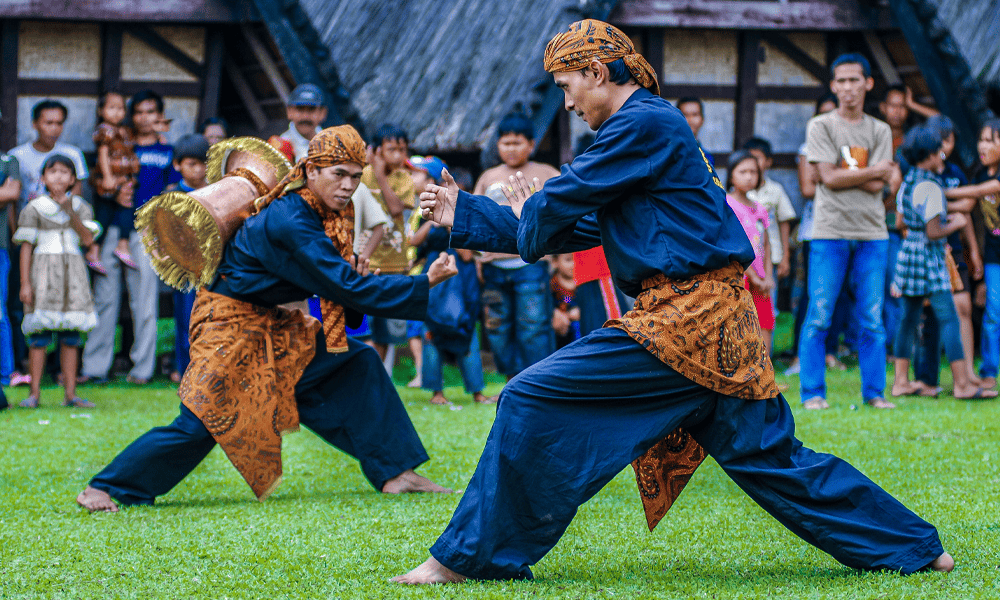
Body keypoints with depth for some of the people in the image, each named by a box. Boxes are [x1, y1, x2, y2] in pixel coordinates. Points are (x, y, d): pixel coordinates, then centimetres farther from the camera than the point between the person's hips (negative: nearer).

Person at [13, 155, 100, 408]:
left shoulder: (81, 207, 10)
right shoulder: (34, 209, 2)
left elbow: (88, 239, -3)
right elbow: (26, 247, 1)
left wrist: (71, 213, -12)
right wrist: (24, 283, -5)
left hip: (73, 272, 3)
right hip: (44, 272, -3)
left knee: (70, 335, 2)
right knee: (40, 332, -8)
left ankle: (70, 393, 6)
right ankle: (34, 393, -4)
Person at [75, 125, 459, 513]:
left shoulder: (330, 214, -1)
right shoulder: (289, 223, -30)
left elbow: (343, 278, 12)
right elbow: (346, 287, -32)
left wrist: (355, 277, -13)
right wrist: (425, 284, -31)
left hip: (273, 324, 9)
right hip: (230, 323, -9)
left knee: (358, 363, 2)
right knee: (202, 420, -12)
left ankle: (393, 473, 5)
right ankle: (103, 489, -1)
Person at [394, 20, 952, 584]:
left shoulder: (644, 124, -9)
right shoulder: (655, 126, 22)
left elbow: (560, 205, -8)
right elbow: (575, 230, 26)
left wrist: (526, 214, 17)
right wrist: (465, 215, 27)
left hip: (685, 320, -10)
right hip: (718, 325, 10)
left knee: (532, 401, -9)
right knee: (771, 458, 14)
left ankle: (470, 557, -6)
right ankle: (915, 548, 19)